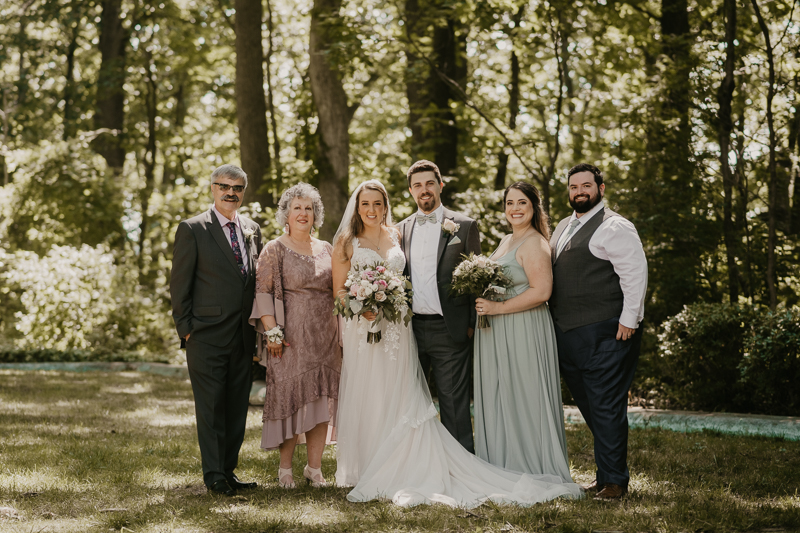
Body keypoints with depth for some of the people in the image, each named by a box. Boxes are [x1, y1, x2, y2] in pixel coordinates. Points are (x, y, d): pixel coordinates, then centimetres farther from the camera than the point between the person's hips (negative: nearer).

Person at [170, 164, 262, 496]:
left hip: (243, 337, 5)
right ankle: (214, 475, 3)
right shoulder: (192, 230, -3)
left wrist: (258, 330, 10)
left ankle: (228, 471, 17)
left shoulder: (253, 231, 13)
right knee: (211, 407, -2)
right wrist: (185, 328, -8)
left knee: (237, 407, 9)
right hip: (207, 336, -5)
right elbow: (179, 284, -3)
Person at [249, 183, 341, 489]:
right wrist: (271, 331, -16)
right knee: (289, 396, -2)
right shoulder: (274, 250, -1)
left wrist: (340, 332, 12)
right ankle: (285, 468, 9)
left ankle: (314, 468, 12)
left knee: (321, 400, 4)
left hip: (324, 337, 5)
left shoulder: (325, 250, 14)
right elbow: (263, 292, -8)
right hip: (291, 335, -5)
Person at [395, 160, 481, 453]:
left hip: (449, 330, -4)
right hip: (410, 328, 4)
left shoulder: (464, 226, 1)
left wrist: (472, 325, -5)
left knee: (454, 403, 0)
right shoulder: (401, 229, 12)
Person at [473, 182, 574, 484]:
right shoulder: (506, 241, 18)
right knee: (499, 400, 10)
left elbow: (541, 291, -21)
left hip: (524, 332, -9)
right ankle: (505, 471, 17)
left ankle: (532, 471, 5)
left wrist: (497, 307, -20)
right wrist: (482, 303, 11)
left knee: (522, 400, -4)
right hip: (497, 334, 10)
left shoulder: (534, 243, -12)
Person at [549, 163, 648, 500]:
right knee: (589, 408, 13)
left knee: (606, 409, -5)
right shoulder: (563, 227, 19)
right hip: (566, 334, 9)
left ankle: (613, 481, 3)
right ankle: (607, 471, 23)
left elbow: (635, 273, -14)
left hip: (604, 333, -8)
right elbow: (552, 275, 27)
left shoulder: (614, 227, -8)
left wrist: (629, 321, -18)